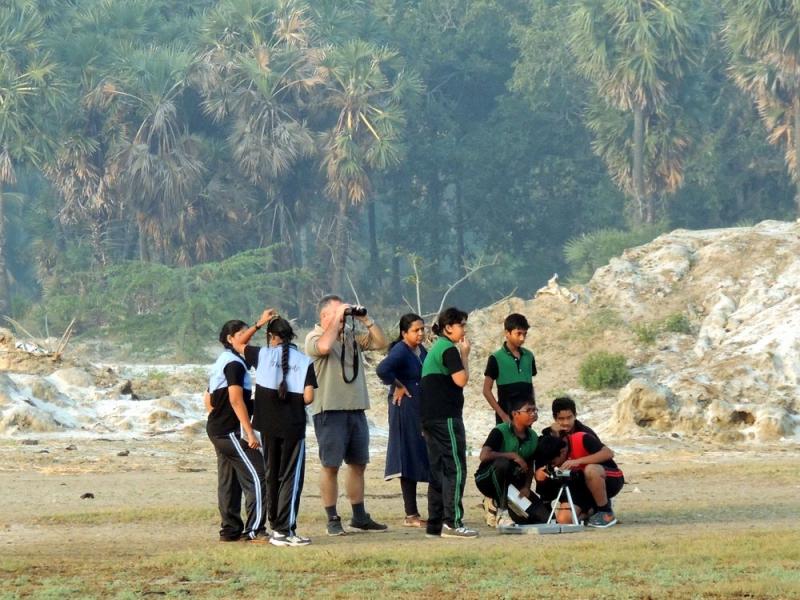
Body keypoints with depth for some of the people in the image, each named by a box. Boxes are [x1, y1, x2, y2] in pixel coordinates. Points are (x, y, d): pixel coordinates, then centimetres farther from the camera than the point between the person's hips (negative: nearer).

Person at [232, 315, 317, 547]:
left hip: (268, 426, 3)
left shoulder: (263, 355, 0)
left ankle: (276, 526, 21)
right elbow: (308, 397, -10)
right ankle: (284, 530, -9)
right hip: (293, 427, -2)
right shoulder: (304, 362, -3)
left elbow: (237, 344, 16)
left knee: (272, 475, 16)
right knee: (291, 477, 0)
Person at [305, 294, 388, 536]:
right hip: (330, 410, -7)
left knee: (358, 464, 12)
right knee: (330, 466, -3)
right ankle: (333, 519, 1)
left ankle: (359, 516, 21)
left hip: (356, 409, 7)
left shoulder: (352, 336, 12)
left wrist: (366, 320, 2)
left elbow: (381, 343, 12)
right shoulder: (314, 337, -6)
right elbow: (324, 346, -29)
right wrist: (337, 321, -18)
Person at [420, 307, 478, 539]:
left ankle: (434, 524, 10)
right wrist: (465, 355, -5)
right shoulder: (449, 350, -11)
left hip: (430, 416, 10)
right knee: (456, 468, -9)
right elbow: (461, 380, -17)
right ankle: (452, 522, -14)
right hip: (446, 417, -10)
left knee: (438, 470, 11)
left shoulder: (434, 349, 20)